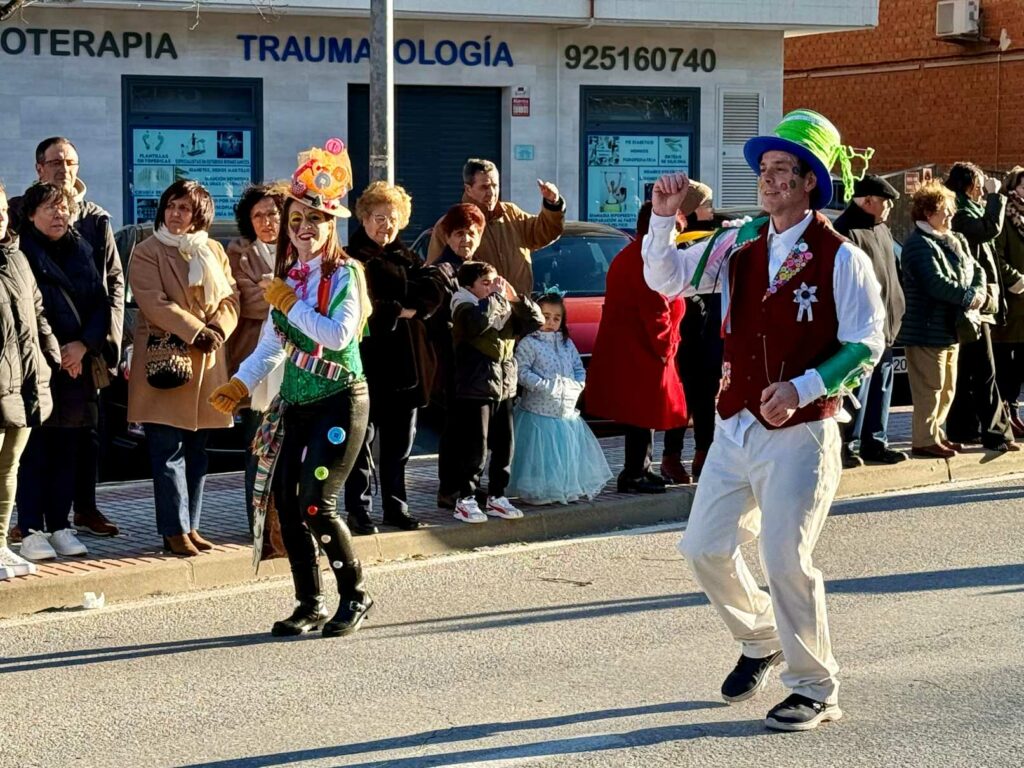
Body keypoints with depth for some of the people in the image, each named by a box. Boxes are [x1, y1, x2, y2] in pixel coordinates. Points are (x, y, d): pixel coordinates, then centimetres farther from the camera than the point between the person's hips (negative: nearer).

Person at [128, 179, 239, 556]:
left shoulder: (213, 250, 14)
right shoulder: (147, 252, -2)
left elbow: (230, 298, 7)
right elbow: (156, 303, -13)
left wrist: (217, 330, -12)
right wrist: (196, 332, -18)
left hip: (207, 362, 5)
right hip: (166, 360, -5)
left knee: (197, 451, 10)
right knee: (169, 451, -6)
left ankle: (191, 526, 17)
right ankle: (174, 531, -3)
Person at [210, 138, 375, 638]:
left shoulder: (345, 273, -8)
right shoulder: (286, 276, 13)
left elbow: (338, 335, -23)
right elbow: (271, 345, 16)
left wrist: (290, 304, -16)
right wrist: (240, 384, 4)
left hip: (340, 401, -7)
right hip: (295, 404, 7)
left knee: (316, 506, -13)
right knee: (286, 503, 2)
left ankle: (356, 596, 4)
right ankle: (310, 605, 13)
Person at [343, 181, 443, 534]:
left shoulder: (406, 258, 15)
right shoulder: (353, 260, -3)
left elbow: (434, 292, 0)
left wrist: (401, 309, -14)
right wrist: (397, 310, -13)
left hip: (405, 361, 6)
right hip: (368, 362, -6)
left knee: (400, 440, 12)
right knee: (363, 438, -1)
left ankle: (395, 506, 21)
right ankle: (358, 511, 4)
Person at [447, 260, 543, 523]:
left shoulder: (506, 310, 13)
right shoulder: (465, 309, -9)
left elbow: (536, 321, 10)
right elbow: (480, 320, -31)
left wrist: (515, 298, 0)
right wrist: (497, 296, -19)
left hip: (504, 390, 7)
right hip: (475, 390, -7)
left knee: (504, 446, 10)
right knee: (475, 447, -4)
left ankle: (497, 497, 21)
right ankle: (465, 500, 3)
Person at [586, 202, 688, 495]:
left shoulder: (627, 256, 17)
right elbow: (656, 310, -21)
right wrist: (665, 347, -12)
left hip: (622, 348, 11)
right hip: (642, 353, -11)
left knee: (642, 415, 17)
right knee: (644, 414, -5)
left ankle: (640, 470, 24)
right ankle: (634, 475, -2)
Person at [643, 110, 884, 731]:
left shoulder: (841, 258, -11)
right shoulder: (741, 246, 6)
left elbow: (866, 343, -13)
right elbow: (667, 279, 8)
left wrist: (803, 388, -24)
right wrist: (664, 216, -8)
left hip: (800, 434, -6)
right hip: (736, 427, 7)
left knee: (785, 561, -8)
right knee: (704, 547, 12)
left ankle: (816, 691, 10)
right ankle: (761, 640, 38)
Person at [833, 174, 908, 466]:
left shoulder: (881, 229, 17)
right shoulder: (847, 231, -14)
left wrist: (895, 312, 20)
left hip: (885, 324, 9)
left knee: (881, 386, 13)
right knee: (857, 387, -7)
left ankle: (875, 441, 21)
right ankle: (844, 445, 0)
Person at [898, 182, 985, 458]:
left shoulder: (955, 241, 17)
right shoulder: (919, 244, -14)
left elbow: (975, 269, 15)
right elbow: (936, 283, -24)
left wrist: (979, 292, -6)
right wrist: (969, 297, -16)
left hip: (952, 328, 10)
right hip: (928, 329, -10)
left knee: (948, 388, 15)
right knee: (930, 387, -6)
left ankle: (935, 432, 25)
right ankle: (924, 440, 0)